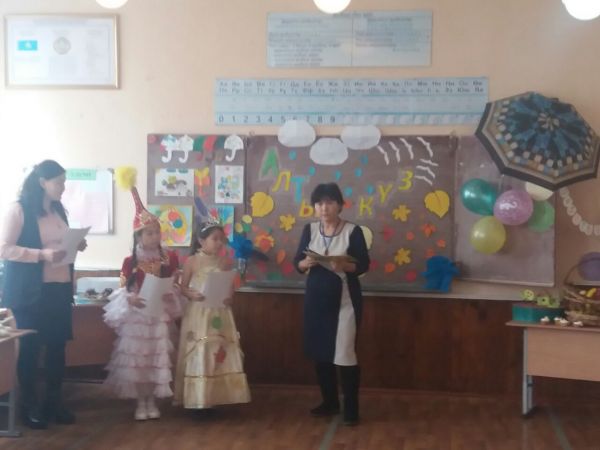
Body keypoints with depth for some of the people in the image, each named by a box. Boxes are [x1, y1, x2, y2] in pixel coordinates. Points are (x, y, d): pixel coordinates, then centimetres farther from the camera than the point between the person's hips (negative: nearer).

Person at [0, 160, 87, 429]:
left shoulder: (58, 211, 14)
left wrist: (76, 246, 4)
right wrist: (42, 254, -23)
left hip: (59, 289, 7)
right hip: (30, 292, -6)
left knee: (57, 345, 8)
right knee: (29, 347, 2)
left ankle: (54, 402, 19)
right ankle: (29, 406, 12)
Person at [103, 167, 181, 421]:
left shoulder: (168, 259, 0)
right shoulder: (131, 261, -5)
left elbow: (173, 283, 8)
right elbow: (125, 288, -5)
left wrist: (165, 292, -8)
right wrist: (131, 298, -22)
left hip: (158, 314, 2)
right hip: (136, 315, -2)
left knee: (156, 358, 6)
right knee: (136, 359, 1)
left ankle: (152, 401, 19)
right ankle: (140, 403, 13)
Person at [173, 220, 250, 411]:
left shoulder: (225, 262, 6)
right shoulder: (192, 261, -3)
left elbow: (230, 287, 10)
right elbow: (183, 288, 0)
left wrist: (229, 298, -10)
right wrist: (192, 295, -19)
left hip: (219, 314, 4)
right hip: (198, 313, -3)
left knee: (221, 354, 4)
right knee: (198, 355, -2)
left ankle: (215, 398, 14)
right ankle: (197, 401, 6)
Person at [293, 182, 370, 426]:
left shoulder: (353, 231, -8)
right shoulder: (310, 229, 4)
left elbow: (363, 265, -7)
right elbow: (297, 262, 4)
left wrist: (343, 265, -25)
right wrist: (307, 262, -18)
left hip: (344, 299, -4)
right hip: (316, 297, 5)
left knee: (345, 354, -5)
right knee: (319, 352, 10)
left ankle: (351, 409, 5)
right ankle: (330, 402, 26)